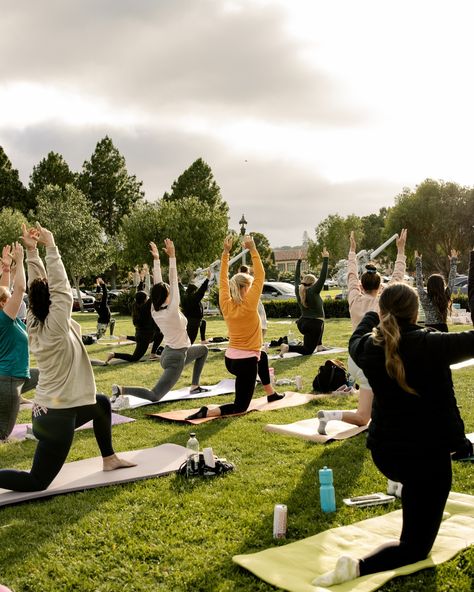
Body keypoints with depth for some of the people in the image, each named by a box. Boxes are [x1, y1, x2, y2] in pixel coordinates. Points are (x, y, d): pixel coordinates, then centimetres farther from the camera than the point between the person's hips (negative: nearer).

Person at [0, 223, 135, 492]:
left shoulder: (36, 325, -1)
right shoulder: (55, 327, -22)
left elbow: (39, 286, 2)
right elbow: (61, 287, -26)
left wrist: (32, 250, -3)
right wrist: (50, 245, -23)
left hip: (49, 409, 9)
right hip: (57, 416, -9)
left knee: (101, 403, 29)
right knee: (37, 482, 1)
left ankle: (109, 459, 37)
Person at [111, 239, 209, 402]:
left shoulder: (154, 311, -4)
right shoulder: (172, 312, -23)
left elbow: (157, 284, 0)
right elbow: (173, 282, -25)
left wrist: (156, 258, 1)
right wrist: (172, 257, -28)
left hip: (169, 353, 9)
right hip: (176, 358, -9)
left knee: (203, 350, 29)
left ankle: (195, 386, 29)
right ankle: (122, 390, -19)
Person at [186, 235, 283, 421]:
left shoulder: (226, 305, -5)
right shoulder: (249, 305, -19)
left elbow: (223, 280, 4)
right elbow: (260, 276, -17)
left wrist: (225, 252, 2)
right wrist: (252, 250, -15)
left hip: (230, 359, 7)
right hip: (246, 362, -7)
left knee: (263, 356, 37)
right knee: (240, 407, 3)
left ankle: (271, 394, 45)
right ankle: (207, 412, -21)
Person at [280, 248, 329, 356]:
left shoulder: (298, 290, 3)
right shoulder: (313, 291, -13)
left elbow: (297, 277, 18)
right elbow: (323, 276, -16)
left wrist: (299, 261, 24)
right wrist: (325, 258, -13)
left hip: (302, 323, 8)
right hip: (313, 325, -8)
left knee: (320, 323, 38)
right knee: (307, 351, -2)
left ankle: (319, 345, 35)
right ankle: (288, 347, -23)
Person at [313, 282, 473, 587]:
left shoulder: (370, 347, -6)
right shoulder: (431, 345, -21)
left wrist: (372, 315, 36)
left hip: (384, 455, 5)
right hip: (428, 457, -5)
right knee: (415, 548, 7)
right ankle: (360, 567, -18)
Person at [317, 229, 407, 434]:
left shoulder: (355, 300, -1)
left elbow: (351, 275, 14)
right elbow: (397, 277, -2)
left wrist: (352, 250, 26)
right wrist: (400, 250, 5)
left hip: (355, 360, 7)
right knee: (362, 419, -4)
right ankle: (331, 415, -23)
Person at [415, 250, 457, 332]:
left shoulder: (425, 299, -10)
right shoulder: (446, 297, -4)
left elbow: (419, 283, -1)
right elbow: (451, 281, 7)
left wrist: (418, 261, 5)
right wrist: (453, 261, 17)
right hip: (443, 329, 2)